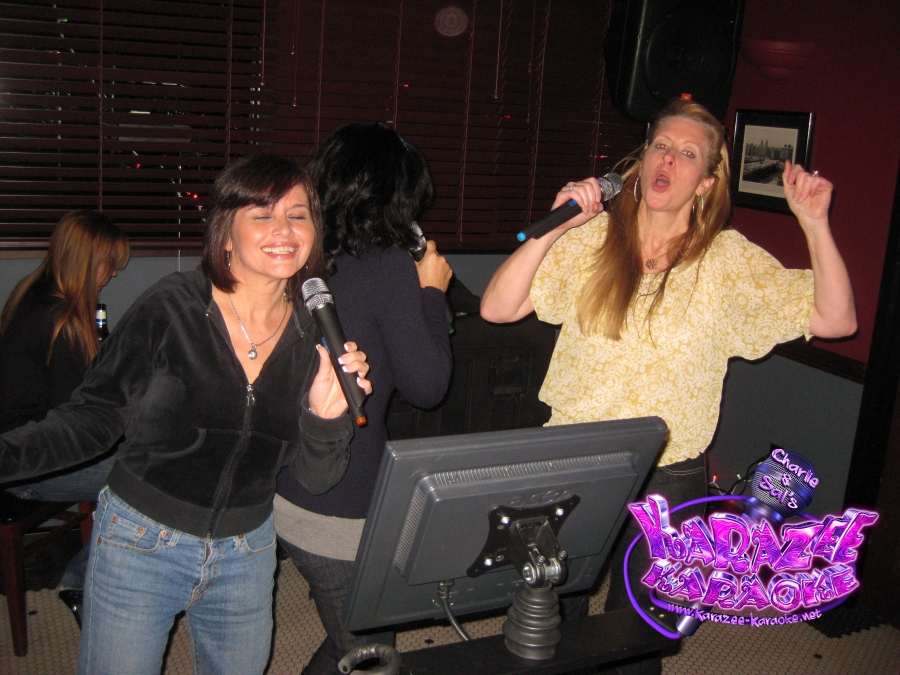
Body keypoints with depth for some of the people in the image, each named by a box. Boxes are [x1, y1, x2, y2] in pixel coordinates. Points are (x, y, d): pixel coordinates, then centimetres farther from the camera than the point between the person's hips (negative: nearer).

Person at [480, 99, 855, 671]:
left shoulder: (728, 259, -4)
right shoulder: (592, 239, -4)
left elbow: (836, 320, -7)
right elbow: (497, 308, -12)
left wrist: (816, 225, -17)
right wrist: (554, 227, -22)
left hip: (666, 479, 0)